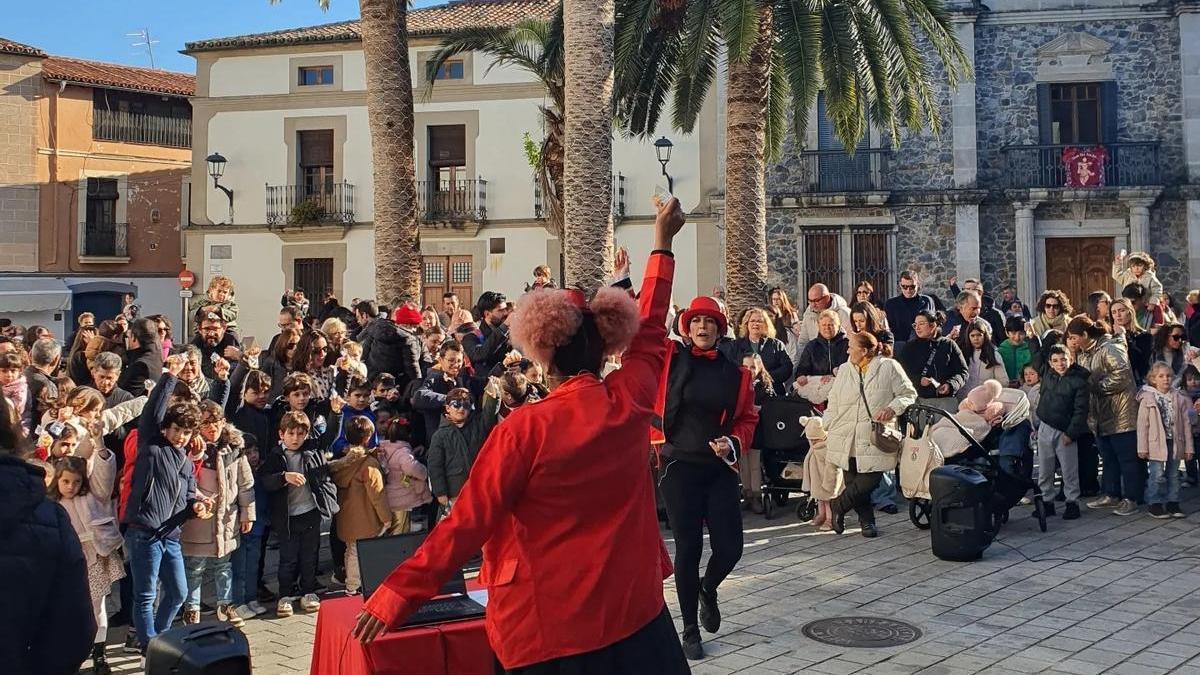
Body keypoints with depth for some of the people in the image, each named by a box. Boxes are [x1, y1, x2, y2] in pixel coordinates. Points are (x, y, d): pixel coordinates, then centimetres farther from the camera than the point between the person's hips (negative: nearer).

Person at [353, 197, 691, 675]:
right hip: (632, 606, 4)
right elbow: (650, 333, 13)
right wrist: (662, 244, 25)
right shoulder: (630, 402, -6)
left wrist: (396, 596, -11)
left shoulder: (524, 429, -17)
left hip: (550, 622, -3)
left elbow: (468, 524, -17)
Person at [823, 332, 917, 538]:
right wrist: (825, 429, 10)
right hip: (847, 440, 4)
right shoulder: (844, 370, 15)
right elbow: (833, 404, 17)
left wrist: (892, 408, -15)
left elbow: (908, 394, 2)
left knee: (869, 481, -12)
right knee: (853, 482, 1)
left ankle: (838, 506, 9)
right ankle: (867, 520, 17)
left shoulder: (889, 368, 2)